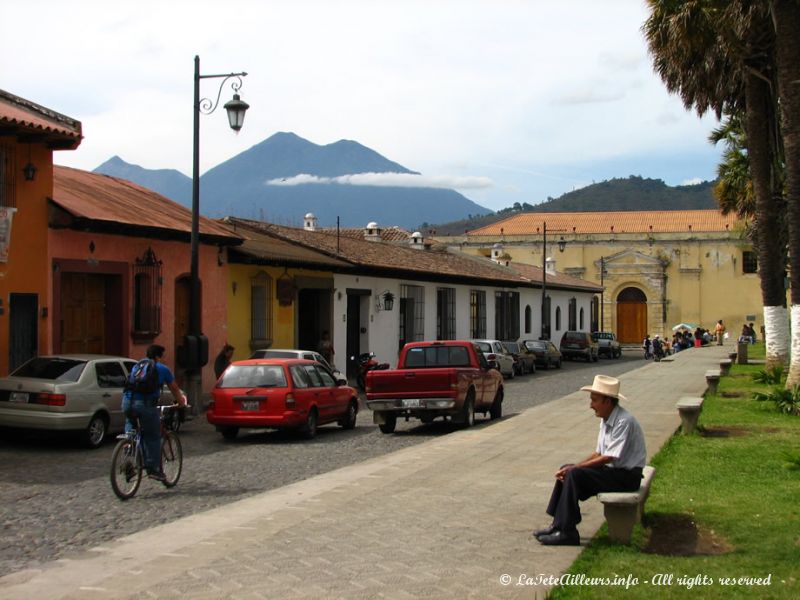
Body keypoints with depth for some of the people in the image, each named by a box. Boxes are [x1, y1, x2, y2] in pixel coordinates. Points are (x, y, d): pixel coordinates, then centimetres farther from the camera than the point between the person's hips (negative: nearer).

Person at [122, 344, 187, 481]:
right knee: (153, 438, 6)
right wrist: (181, 403, 40)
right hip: (146, 403, -4)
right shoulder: (163, 369, 12)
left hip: (127, 401, 4)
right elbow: (174, 389, 23)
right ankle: (154, 469, 8)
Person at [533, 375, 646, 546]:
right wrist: (572, 468, -2)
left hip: (626, 476, -9)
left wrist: (575, 468, -17)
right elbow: (598, 453, 12)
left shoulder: (624, 422, -20)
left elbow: (609, 458, -22)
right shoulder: (606, 421, 9)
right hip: (612, 470, 9)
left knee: (575, 474, -22)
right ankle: (558, 524, 1)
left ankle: (567, 533, -18)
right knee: (567, 470, 2)